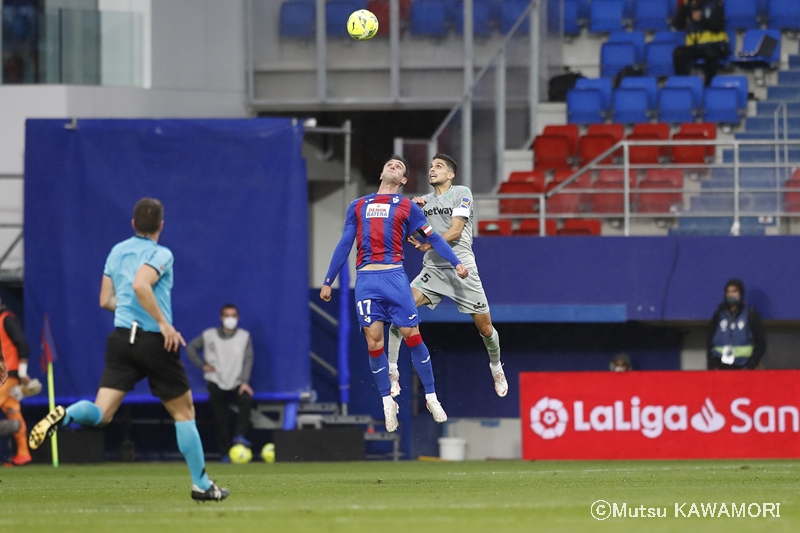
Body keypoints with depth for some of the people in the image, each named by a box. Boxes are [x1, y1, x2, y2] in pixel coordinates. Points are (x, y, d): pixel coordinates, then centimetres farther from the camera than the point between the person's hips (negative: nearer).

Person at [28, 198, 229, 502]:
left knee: (101, 414, -3)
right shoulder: (161, 254, -8)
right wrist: (164, 322, -24)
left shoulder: (117, 252, 12)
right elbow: (140, 285, -26)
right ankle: (201, 484, 15)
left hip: (122, 339, 5)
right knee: (183, 412, 11)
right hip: (155, 341, -5)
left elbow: (106, 300, 16)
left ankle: (64, 416, -36)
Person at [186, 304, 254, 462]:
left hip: (237, 382, -1)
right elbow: (190, 348, 13)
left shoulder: (244, 336, 6)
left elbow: (248, 360, -2)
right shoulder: (209, 335, 6)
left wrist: (244, 382, -14)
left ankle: (240, 436, -29)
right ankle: (225, 452, -2)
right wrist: (202, 365, 1)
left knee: (246, 399, -31)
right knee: (220, 419, -7)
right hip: (216, 382, 1)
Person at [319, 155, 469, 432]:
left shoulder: (407, 207, 13)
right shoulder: (358, 206, 20)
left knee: (412, 336, -6)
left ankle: (431, 398, 3)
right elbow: (344, 245, 21)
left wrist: (456, 263, -4)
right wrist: (328, 281, 17)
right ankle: (387, 402, 7)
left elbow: (432, 237, 8)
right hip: (366, 279, 2)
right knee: (374, 342, -4)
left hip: (394, 276, -2)